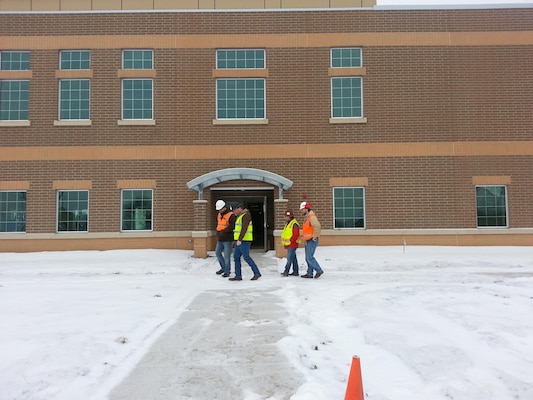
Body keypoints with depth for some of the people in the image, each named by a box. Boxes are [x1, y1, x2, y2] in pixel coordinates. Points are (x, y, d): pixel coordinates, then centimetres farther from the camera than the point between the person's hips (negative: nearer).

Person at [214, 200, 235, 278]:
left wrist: (223, 232, -22)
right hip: (220, 239, 8)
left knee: (227, 255, -3)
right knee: (218, 253, 12)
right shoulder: (219, 215, 12)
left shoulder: (231, 215, -13)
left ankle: (227, 271, 9)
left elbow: (232, 226, -20)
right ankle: (223, 267, 28)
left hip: (228, 239, -8)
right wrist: (218, 233, 8)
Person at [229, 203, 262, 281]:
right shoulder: (240, 217, 19)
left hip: (244, 241, -10)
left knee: (246, 257, -7)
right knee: (236, 257, 7)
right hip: (240, 241, 10)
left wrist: (239, 239, -26)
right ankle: (238, 276, 8)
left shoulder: (245, 216, -13)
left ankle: (257, 273, 2)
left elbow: (244, 229, -22)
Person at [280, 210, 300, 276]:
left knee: (289, 258, -10)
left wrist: (290, 241, -16)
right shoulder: (287, 223, 17)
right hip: (289, 244, 10)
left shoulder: (294, 224, -14)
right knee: (293, 258, 12)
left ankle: (286, 271, -10)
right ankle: (295, 272, 17)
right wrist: (284, 241, 14)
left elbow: (296, 235, -19)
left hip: (292, 244, -10)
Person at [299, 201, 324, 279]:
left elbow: (317, 226, -28)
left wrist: (314, 237, -22)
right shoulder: (306, 218, 17)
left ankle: (319, 270, -2)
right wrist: (303, 236, 18)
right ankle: (309, 273, 16)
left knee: (309, 257, -12)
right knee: (308, 258, 11)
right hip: (308, 241, 10)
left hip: (312, 241, -10)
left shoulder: (312, 217, -15)